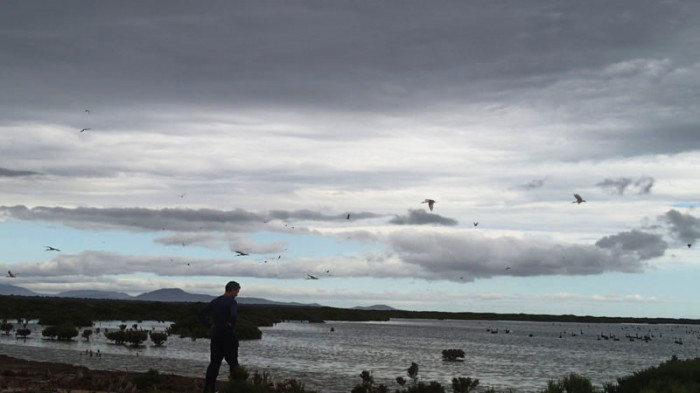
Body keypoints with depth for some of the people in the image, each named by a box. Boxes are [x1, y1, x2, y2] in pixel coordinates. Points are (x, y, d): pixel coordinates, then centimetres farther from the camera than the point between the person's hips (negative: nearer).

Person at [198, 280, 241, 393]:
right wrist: (230, 324, -13)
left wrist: (209, 325, 9)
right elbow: (234, 315, -31)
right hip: (227, 336, -6)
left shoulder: (215, 301, 12)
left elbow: (200, 314, 12)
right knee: (233, 363, 3)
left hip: (215, 335, 6)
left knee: (214, 363, 10)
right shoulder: (232, 301, -11)